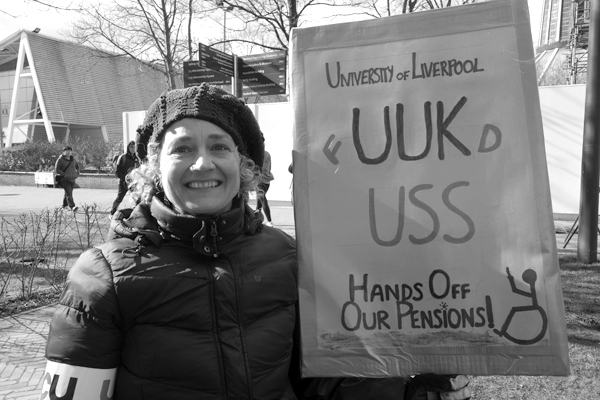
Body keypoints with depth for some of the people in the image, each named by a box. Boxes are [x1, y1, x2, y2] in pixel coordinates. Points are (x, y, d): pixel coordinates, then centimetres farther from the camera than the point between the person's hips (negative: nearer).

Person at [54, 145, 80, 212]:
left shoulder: (73, 159, 10)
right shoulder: (60, 160, -7)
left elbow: (77, 166, 27)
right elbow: (56, 170, -11)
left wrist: (77, 173, 12)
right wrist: (64, 175, -17)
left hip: (72, 179, 6)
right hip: (64, 179, -6)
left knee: (67, 193, 14)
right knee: (69, 193, -18)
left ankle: (64, 206, 30)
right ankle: (72, 207, -27)